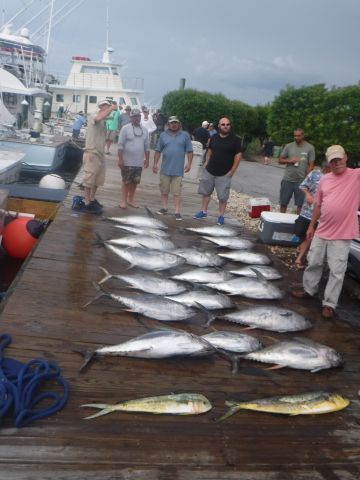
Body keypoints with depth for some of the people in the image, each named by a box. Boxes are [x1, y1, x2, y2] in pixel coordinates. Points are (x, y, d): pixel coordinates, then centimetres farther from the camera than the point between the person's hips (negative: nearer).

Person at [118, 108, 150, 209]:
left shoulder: (144, 130, 9)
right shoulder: (125, 128, -6)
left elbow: (146, 147, 12)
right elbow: (120, 145, -9)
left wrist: (147, 159, 10)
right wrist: (120, 159, -14)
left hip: (139, 162, 4)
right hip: (127, 161, -4)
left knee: (135, 182, 9)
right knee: (126, 182, 1)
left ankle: (130, 199, 20)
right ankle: (123, 200, 9)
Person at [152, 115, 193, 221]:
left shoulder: (185, 135, 3)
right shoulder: (163, 135, 6)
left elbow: (189, 151, 2)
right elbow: (158, 151, 7)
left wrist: (189, 163, -8)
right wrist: (155, 163, 2)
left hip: (178, 170, -2)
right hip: (165, 169, 2)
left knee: (177, 192, -3)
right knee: (164, 191, 12)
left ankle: (177, 212, 0)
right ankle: (164, 208, 27)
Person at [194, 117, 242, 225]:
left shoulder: (235, 139, -8)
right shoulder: (214, 137, 6)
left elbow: (238, 155, -7)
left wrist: (232, 171, -11)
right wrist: (206, 162, 8)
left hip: (224, 174, -4)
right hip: (209, 171, 4)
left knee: (223, 196, -1)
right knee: (205, 192, 12)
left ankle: (221, 216, 11)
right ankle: (203, 211, 26)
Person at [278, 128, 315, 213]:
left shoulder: (310, 148, -1)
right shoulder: (289, 146, 4)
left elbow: (311, 165, -2)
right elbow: (280, 160, 9)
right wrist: (289, 160, -11)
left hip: (301, 181, -2)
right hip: (287, 180, 2)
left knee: (300, 204, 3)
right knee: (283, 203, 8)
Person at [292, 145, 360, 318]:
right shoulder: (325, 179, 5)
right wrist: (311, 225, 15)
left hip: (342, 235, -4)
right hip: (321, 232, 5)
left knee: (337, 271, 2)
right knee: (313, 263, 18)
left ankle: (329, 304, 12)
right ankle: (308, 290, 39)